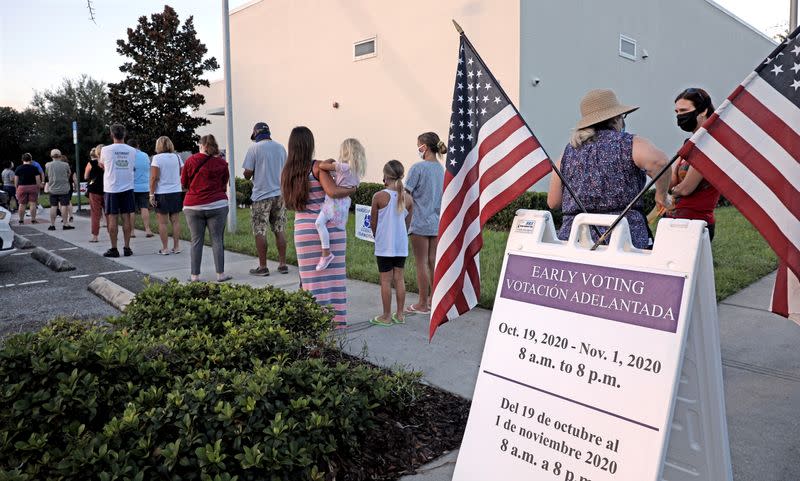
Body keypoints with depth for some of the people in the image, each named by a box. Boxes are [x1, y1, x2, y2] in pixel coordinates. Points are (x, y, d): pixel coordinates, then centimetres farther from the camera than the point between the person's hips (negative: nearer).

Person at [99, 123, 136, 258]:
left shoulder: (106, 150, -7)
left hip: (111, 189, -2)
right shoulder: (132, 151, 0)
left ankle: (114, 249, 5)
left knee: (112, 218, 2)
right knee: (126, 217, 6)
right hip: (127, 187, 2)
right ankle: (127, 247, 9)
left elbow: (102, 165, 11)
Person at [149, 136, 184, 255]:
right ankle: (176, 247, 10)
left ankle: (164, 248, 4)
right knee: (175, 221, 7)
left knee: (162, 222, 2)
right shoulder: (177, 157, 6)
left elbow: (154, 178, -11)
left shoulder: (157, 158, -7)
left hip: (162, 193, -4)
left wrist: (152, 194, -7)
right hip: (177, 192, 4)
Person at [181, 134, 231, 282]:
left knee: (196, 241, 6)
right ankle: (220, 274, 3)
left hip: (193, 206, 1)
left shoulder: (190, 161, 2)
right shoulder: (221, 163, 2)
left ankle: (195, 275, 9)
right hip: (217, 205, -1)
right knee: (217, 240, 3)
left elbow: (184, 183, 11)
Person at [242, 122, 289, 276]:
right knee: (279, 231, 10)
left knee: (260, 232, 3)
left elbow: (247, 174, -8)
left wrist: (250, 174, 13)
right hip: (280, 194, 5)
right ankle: (282, 264, 12)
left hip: (262, 195, -5)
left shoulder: (254, 148, -7)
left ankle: (262, 267, 7)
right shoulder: (280, 147, 8)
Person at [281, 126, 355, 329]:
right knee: (333, 272, 7)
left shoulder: (287, 172, 7)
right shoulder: (318, 167, -8)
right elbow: (333, 191, -21)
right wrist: (352, 189, -4)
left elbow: (291, 201, 14)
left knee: (311, 275, 9)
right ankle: (338, 318, 14)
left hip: (303, 229, 3)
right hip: (329, 226, -3)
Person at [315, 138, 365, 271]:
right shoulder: (356, 169, 11)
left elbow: (322, 166, -17)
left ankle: (326, 253, -24)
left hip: (336, 200, -10)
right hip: (345, 201, 10)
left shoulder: (344, 167, -15)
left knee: (319, 222, -20)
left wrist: (330, 160, 6)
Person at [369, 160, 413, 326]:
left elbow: (373, 223, -3)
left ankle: (386, 316, 13)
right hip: (401, 245, 4)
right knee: (399, 278, 13)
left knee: (386, 280, 4)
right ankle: (400, 314, 20)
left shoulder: (379, 196, -12)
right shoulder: (408, 198, -2)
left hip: (384, 245, -4)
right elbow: (407, 223, 7)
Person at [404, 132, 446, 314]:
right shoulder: (441, 169, 8)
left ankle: (422, 304, 9)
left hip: (420, 223, -6)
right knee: (433, 262, 13)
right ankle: (433, 300, 21)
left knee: (421, 264, 1)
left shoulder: (418, 167, -12)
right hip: (437, 222, 6)